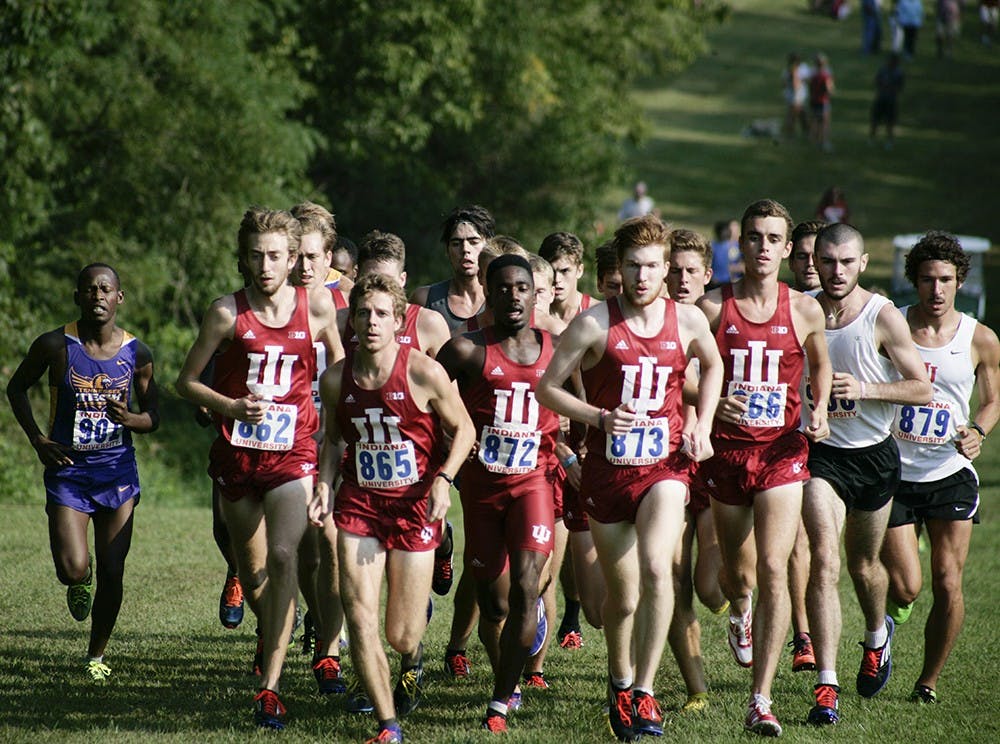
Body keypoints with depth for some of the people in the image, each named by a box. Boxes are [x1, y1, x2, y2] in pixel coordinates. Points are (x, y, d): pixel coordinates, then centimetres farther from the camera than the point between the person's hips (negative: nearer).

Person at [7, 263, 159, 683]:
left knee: (111, 573, 1)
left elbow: (153, 418, 6)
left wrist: (129, 418, -17)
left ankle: (97, 655, 21)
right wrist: (37, 439, -4)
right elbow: (16, 388, 8)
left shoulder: (137, 354, -3)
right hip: (67, 469, -1)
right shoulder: (55, 346, -7)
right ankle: (80, 583, 24)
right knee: (74, 569, -15)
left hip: (117, 469, 1)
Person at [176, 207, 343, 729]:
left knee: (283, 556, -20)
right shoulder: (228, 312, -4)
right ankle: (270, 631, 48)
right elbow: (187, 382, 2)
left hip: (292, 453, -1)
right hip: (236, 452, 1)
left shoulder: (318, 307, -2)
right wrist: (231, 406, -14)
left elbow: (339, 368, 15)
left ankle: (269, 686, -21)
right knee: (251, 567, 14)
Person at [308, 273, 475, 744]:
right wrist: (324, 485, 0)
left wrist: (443, 479, -14)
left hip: (414, 505, -2)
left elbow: (463, 428, 0)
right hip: (359, 505, 2)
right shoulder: (335, 379, -3)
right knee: (360, 620, -12)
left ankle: (413, 659, 42)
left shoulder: (424, 374, -12)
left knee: (401, 635, 2)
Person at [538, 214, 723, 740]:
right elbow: (547, 388, -4)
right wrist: (600, 418, -17)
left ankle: (644, 694, -17)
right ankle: (619, 683, 36)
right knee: (622, 596, 8)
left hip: (665, 466, 0)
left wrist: (702, 426, 10)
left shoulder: (688, 321, 0)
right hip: (607, 472, 0)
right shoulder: (595, 323, -8)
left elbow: (712, 365, 22)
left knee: (656, 569, -24)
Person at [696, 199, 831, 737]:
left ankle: (760, 701, -14)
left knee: (774, 569, -14)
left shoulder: (805, 311, 1)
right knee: (737, 573, 13)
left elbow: (820, 365, 20)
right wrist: (713, 403, -15)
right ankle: (739, 612, 54)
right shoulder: (713, 307, -2)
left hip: (782, 452, -1)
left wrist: (820, 411, 4)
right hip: (727, 450, 1)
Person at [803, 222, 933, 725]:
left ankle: (877, 634, 52)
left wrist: (865, 389, -23)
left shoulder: (883, 317, -11)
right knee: (825, 561, -18)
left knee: (864, 565, 18)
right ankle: (826, 686, -20)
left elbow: (922, 389, -9)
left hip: (875, 456, 0)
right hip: (821, 453, 0)